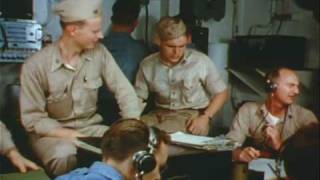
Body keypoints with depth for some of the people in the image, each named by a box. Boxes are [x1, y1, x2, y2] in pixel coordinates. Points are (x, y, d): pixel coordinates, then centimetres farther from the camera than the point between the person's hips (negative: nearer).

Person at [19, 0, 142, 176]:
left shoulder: (99, 52, -7)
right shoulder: (35, 65, -18)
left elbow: (124, 90, -4)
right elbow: (32, 119, -14)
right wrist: (73, 136, -24)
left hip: (91, 126, 4)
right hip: (52, 132, -3)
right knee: (64, 157, -35)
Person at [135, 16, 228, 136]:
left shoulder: (201, 61, -9)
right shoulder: (147, 65, 1)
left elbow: (221, 93, 0)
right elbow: (138, 98, 8)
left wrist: (205, 117, -13)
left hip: (193, 115, -3)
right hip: (160, 114, 4)